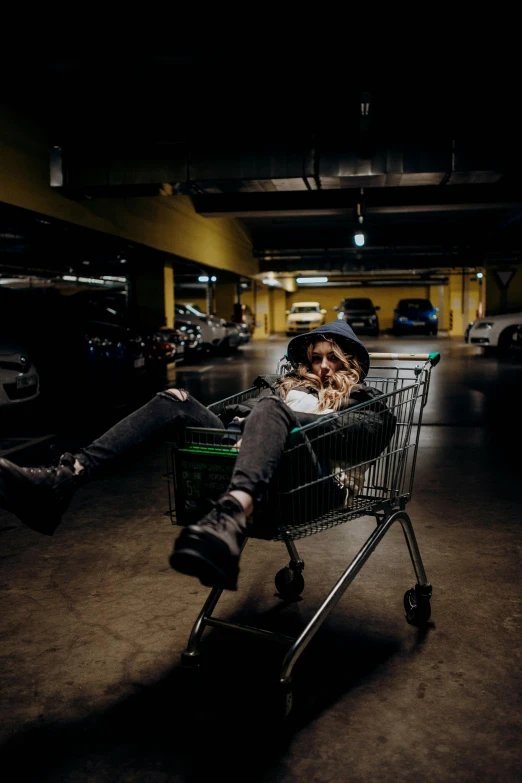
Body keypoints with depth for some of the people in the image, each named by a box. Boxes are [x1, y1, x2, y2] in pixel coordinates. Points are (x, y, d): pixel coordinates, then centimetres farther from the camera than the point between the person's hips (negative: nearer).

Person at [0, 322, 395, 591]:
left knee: (269, 408, -35)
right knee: (172, 402, -11)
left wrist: (320, 421, -12)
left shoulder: (359, 396, 25)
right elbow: (238, 414, 28)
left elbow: (384, 423, 1)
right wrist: (185, 406, 9)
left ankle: (231, 519, -68)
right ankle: (63, 480, -30)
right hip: (244, 456, 5)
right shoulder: (287, 384, 39)